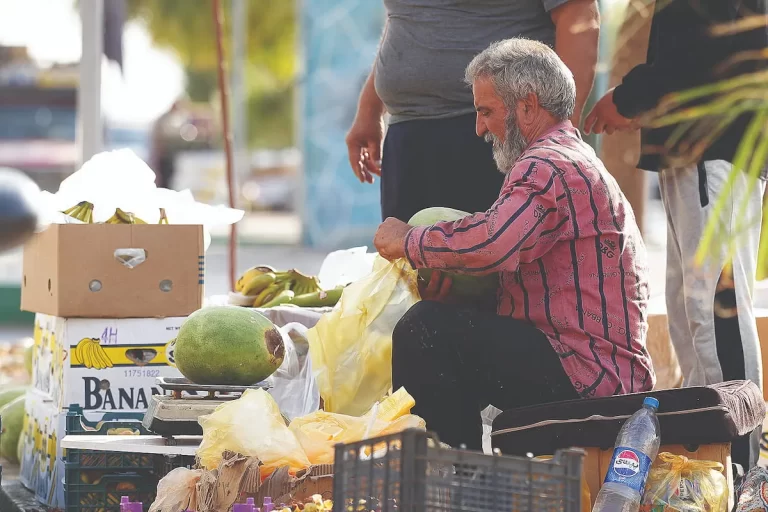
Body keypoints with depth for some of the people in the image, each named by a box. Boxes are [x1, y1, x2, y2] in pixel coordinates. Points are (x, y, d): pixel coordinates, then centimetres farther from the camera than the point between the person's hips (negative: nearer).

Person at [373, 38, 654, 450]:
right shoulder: (572, 161, 24)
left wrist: (408, 242, -13)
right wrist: (446, 281, 0)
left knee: (426, 329, -20)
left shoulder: (547, 167, -13)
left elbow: (490, 244, -30)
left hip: (584, 375, -12)